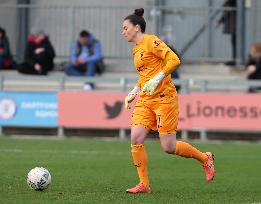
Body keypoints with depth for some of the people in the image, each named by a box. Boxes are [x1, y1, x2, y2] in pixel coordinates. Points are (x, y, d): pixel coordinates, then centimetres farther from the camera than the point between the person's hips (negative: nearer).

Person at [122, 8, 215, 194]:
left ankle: (205, 159, 19)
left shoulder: (150, 41, -9)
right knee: (135, 138, -10)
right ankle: (144, 184, -3)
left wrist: (156, 79, -23)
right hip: (145, 100, 8)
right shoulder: (136, 50, 18)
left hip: (164, 97, -8)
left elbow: (174, 60, -18)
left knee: (169, 147, -6)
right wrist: (134, 92, 17)